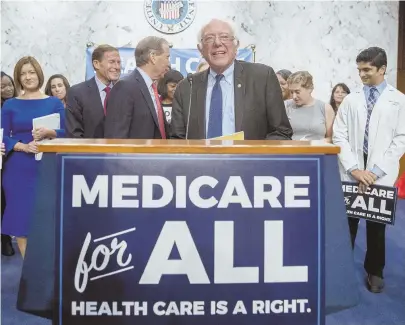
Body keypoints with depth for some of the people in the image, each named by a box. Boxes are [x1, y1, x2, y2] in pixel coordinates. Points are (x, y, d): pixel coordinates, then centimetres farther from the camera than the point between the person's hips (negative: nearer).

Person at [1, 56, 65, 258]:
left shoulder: (54, 103, 6)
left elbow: (63, 134, 0)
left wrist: (48, 133, -20)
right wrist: (24, 146, -16)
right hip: (18, 169, 1)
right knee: (20, 217, 2)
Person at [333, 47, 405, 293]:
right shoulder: (351, 100, 7)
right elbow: (339, 136, 2)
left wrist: (377, 171, -11)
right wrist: (354, 168, -10)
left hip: (381, 175, -1)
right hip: (351, 173, 1)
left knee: (377, 225, 10)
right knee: (347, 222, 5)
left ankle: (375, 272, 27)